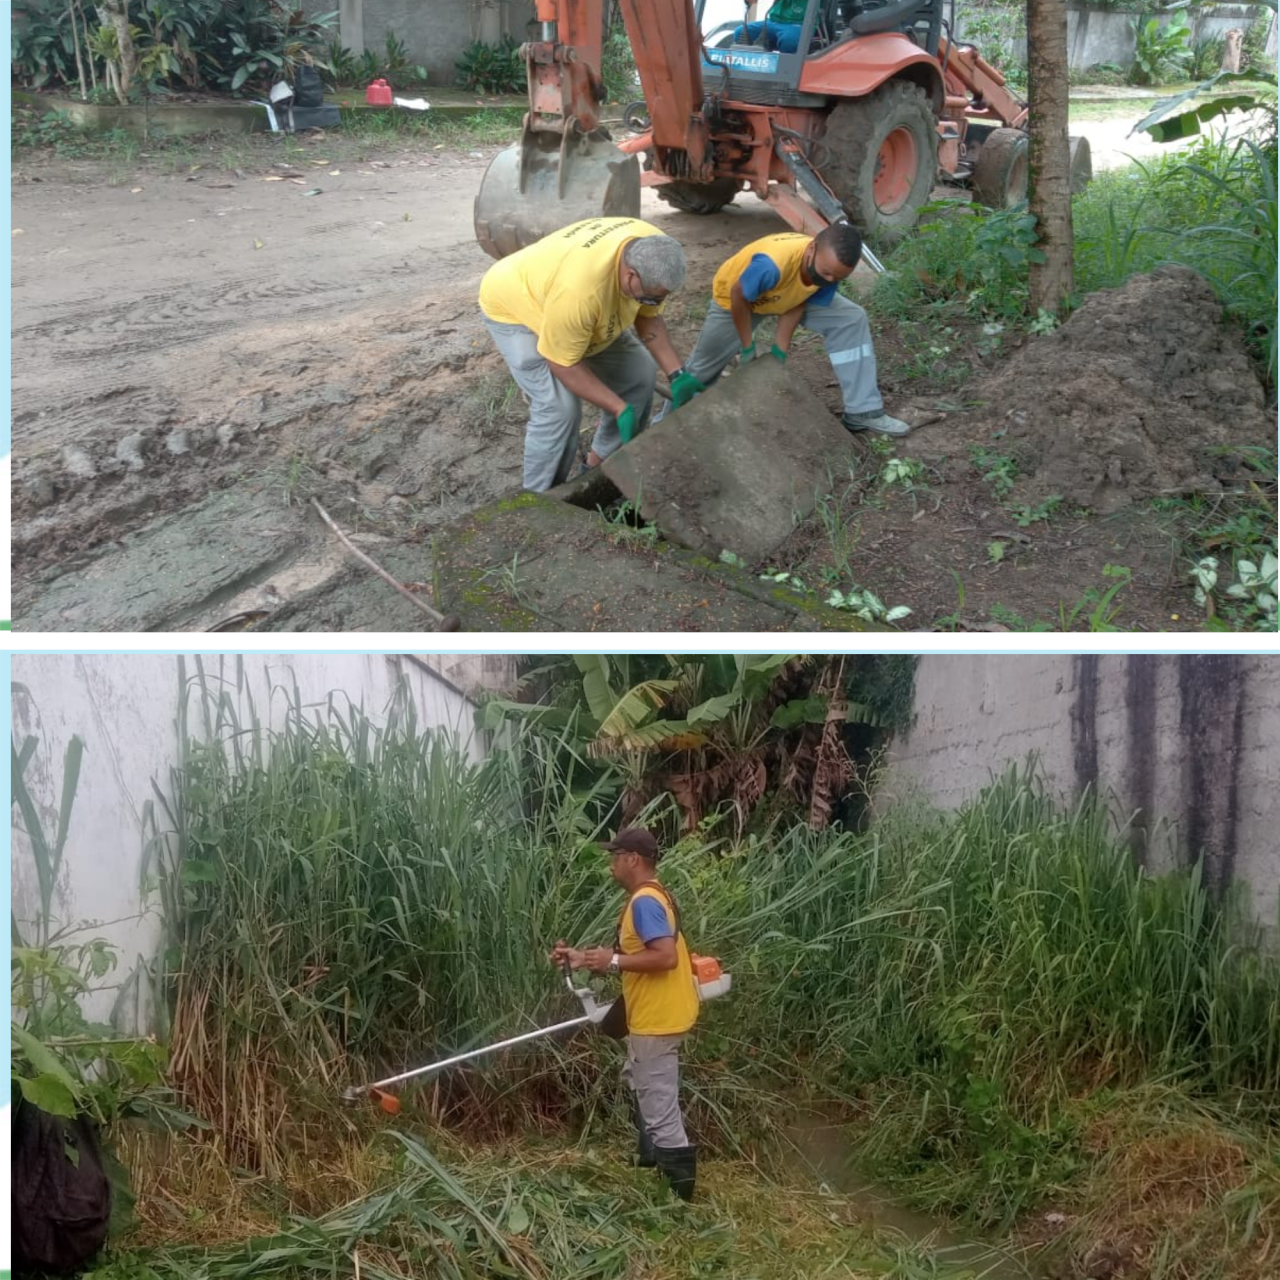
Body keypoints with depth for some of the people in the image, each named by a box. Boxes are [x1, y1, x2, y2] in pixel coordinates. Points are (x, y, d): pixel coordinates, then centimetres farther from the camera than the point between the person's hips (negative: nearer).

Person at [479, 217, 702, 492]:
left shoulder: (653, 253, -23)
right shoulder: (578, 289, -45)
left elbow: (649, 319, -5)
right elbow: (563, 363, -31)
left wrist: (676, 375, -14)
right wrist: (620, 409, -30)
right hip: (514, 306, -7)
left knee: (640, 373, 3)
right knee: (560, 407, -22)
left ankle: (603, 462, 20)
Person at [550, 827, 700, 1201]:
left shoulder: (644, 902, -21)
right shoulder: (649, 897, 12)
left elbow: (666, 957, -30)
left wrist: (613, 962, -21)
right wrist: (583, 958, 13)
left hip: (657, 1019, -11)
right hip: (655, 1015, 11)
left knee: (658, 1103, -6)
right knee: (637, 1081, 28)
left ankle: (680, 1184, -2)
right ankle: (652, 1158, 40)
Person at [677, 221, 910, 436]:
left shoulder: (831, 266, -31)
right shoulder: (771, 265, -49)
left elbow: (795, 307, -16)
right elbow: (738, 296, -29)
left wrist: (779, 353, -16)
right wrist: (747, 347, -19)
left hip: (790, 296, 4)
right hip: (737, 297, -4)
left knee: (851, 320, -13)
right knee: (704, 367, 13)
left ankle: (863, 412, -6)